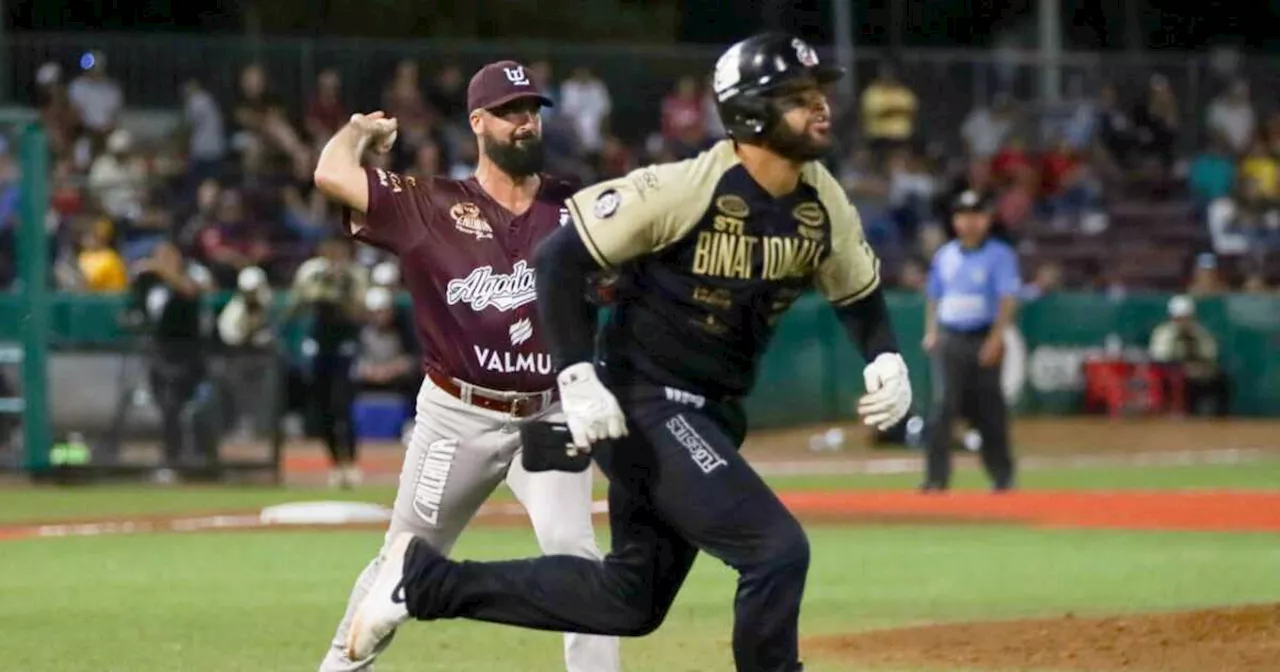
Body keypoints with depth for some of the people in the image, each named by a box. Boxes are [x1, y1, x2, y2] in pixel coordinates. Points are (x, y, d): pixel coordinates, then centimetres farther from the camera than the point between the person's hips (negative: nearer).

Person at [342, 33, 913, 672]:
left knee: (631, 600, 13)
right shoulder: (684, 189, -21)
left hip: (714, 418, 8)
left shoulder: (823, 203, -1)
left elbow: (860, 294, 15)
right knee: (776, 549, -19)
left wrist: (886, 361, -6)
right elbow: (561, 256, -15)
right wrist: (578, 378, -22)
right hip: (643, 405, -8)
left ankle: (425, 577, 23)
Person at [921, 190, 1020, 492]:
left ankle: (1002, 476, 16)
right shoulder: (944, 256, 14)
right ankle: (936, 476, -14)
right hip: (948, 340, 3)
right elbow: (934, 296, 22)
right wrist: (931, 333, 9)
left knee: (989, 410, 2)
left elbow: (1008, 299, -8)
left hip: (983, 341, -3)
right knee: (943, 403, -11)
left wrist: (996, 338, -17)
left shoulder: (1000, 255, -1)